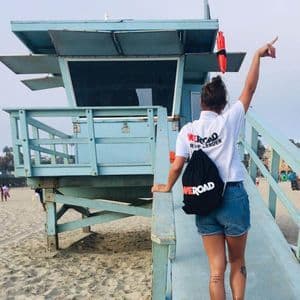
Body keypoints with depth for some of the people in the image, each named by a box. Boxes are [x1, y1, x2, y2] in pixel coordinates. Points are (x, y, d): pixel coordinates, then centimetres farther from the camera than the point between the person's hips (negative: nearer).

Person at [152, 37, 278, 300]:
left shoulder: (187, 130, 0)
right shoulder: (228, 121, -5)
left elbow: (177, 167, -3)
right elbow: (249, 89, 0)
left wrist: (167, 187, 15)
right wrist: (258, 56, 8)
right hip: (233, 197, -1)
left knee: (216, 269, 11)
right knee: (238, 264, 19)